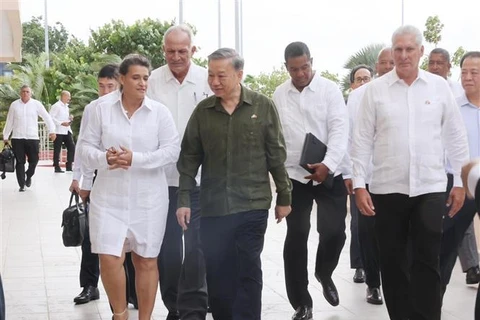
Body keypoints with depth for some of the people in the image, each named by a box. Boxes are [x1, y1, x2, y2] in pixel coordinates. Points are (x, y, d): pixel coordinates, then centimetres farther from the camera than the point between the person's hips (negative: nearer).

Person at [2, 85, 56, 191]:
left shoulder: (36, 104, 1)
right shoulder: (14, 105, 4)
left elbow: (47, 117, 4)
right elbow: (9, 121, 11)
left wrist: (52, 131, -5)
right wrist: (5, 136, 13)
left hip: (33, 138, 0)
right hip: (17, 138, 0)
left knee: (33, 161, 2)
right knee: (20, 162, 1)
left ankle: (28, 176, 32)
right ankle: (22, 185, 9)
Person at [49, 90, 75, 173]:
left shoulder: (66, 106, 16)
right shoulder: (56, 106, -10)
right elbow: (51, 117, -17)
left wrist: (70, 118, 6)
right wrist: (61, 123, -21)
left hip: (67, 131, 8)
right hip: (59, 131, -8)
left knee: (72, 147, 1)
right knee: (57, 149, 0)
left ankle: (69, 166, 9)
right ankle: (57, 167, 8)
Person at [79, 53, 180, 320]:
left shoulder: (160, 112, -1)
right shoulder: (101, 109, 2)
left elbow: (172, 151, -7)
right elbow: (86, 148, 2)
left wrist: (135, 159, -19)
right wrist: (104, 158, -20)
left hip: (148, 199, 0)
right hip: (109, 198, 0)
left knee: (146, 260, 7)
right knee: (109, 259, -8)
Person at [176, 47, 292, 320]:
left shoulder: (263, 107, -2)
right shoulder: (203, 111, 3)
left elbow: (276, 155, 2)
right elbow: (189, 158, 6)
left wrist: (284, 197, 3)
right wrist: (184, 200, 3)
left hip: (253, 205, -2)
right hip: (213, 207, 2)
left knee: (248, 271, 3)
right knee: (217, 274, 7)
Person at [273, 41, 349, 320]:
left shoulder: (330, 89, -3)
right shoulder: (279, 95, 6)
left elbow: (339, 129, -11)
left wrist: (328, 164, -23)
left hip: (329, 174, -2)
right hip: (293, 175, 2)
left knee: (334, 232, -6)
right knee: (296, 237, 2)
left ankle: (324, 274, 28)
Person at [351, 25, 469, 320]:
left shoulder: (439, 86, 3)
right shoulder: (375, 89, 1)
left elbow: (456, 137, 7)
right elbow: (362, 140, 1)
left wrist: (460, 182, 5)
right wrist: (359, 184, -4)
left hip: (431, 188, 0)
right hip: (388, 188, 0)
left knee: (428, 260, 0)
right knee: (393, 262, 8)